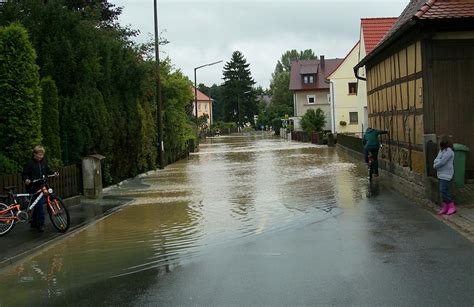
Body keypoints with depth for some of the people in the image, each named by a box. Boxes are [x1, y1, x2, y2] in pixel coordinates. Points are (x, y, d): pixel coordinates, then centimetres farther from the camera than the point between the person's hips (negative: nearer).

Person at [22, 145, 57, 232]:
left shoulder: (44, 162, 7)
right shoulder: (30, 163, -11)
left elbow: (47, 170, 22)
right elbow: (24, 174, -7)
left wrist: (53, 173, 6)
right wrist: (26, 179, -25)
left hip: (42, 187, 6)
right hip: (33, 188, -6)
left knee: (39, 205, 14)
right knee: (40, 206, -12)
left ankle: (34, 222, 28)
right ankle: (40, 224, -5)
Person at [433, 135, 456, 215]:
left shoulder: (448, 151, -16)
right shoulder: (442, 150, 14)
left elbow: (442, 162, -20)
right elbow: (436, 160, 9)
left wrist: (435, 165, -5)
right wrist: (436, 163, -12)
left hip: (446, 174, -9)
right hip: (442, 174, 9)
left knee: (443, 190, -12)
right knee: (443, 191, 10)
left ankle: (452, 207, -2)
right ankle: (445, 207, 15)